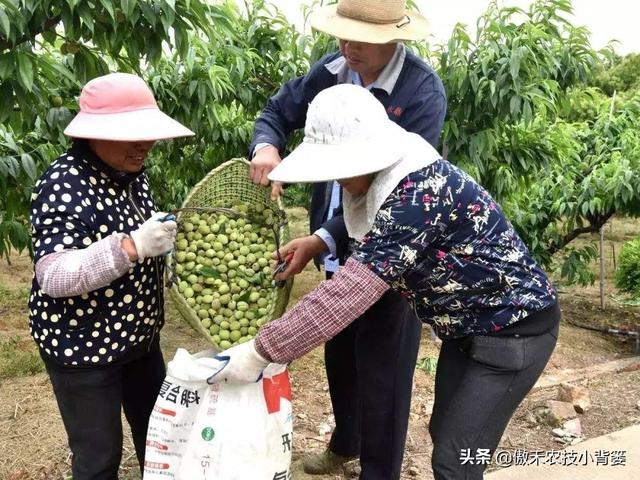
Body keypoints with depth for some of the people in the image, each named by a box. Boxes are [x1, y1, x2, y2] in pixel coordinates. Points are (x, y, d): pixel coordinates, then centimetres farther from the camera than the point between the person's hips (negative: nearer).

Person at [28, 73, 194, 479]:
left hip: (138, 335, 8)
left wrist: (169, 237, -3)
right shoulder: (64, 186, -23)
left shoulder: (131, 173, 2)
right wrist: (131, 247, -38)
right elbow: (53, 276, -29)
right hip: (81, 345, -8)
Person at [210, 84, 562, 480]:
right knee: (444, 435, 18)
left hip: (515, 331, -9)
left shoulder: (420, 192, -31)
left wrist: (262, 351, -33)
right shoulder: (393, 185, 0)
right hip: (471, 328, 9)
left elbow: (351, 291, -36)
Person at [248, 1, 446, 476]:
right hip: (340, 249, 7)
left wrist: (323, 240, -31)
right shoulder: (332, 69, -4)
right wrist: (267, 146, -15)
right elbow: (278, 111, 9)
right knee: (339, 354, 23)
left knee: (382, 370, 7)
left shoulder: (423, 92, -22)